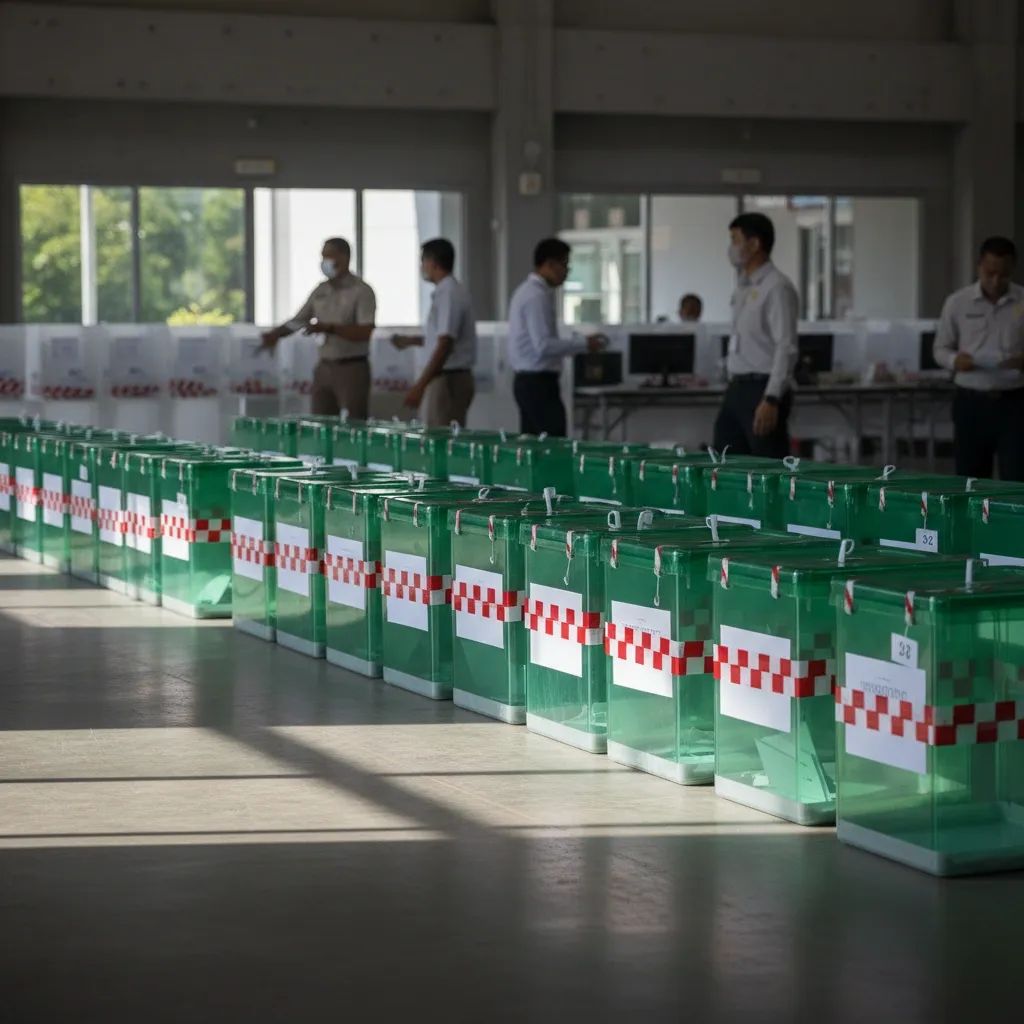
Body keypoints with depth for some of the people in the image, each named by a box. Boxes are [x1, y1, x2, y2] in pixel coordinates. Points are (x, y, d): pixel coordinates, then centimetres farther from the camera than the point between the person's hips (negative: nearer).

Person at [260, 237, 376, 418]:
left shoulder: (361, 291, -7)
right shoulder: (321, 291, 11)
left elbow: (364, 332, -17)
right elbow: (298, 320, 16)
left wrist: (328, 328, -25)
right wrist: (275, 334, -3)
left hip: (352, 369, -6)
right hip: (324, 367, 6)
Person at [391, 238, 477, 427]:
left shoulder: (449, 294, -16)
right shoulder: (453, 291, 14)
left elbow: (444, 346, -21)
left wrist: (420, 386, -21)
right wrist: (411, 340, 29)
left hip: (448, 380, -10)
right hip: (455, 376, 10)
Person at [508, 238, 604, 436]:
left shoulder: (527, 292, 16)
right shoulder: (537, 297, -15)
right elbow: (544, 345, -22)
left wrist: (577, 341, 17)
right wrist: (583, 344, -14)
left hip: (526, 381, 10)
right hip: (538, 382, -10)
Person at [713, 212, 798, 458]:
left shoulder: (777, 287, -13)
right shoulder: (744, 287, 15)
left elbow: (786, 348, -19)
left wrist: (771, 399, -26)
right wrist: (734, 387, 19)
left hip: (763, 390, -9)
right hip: (737, 389, 9)